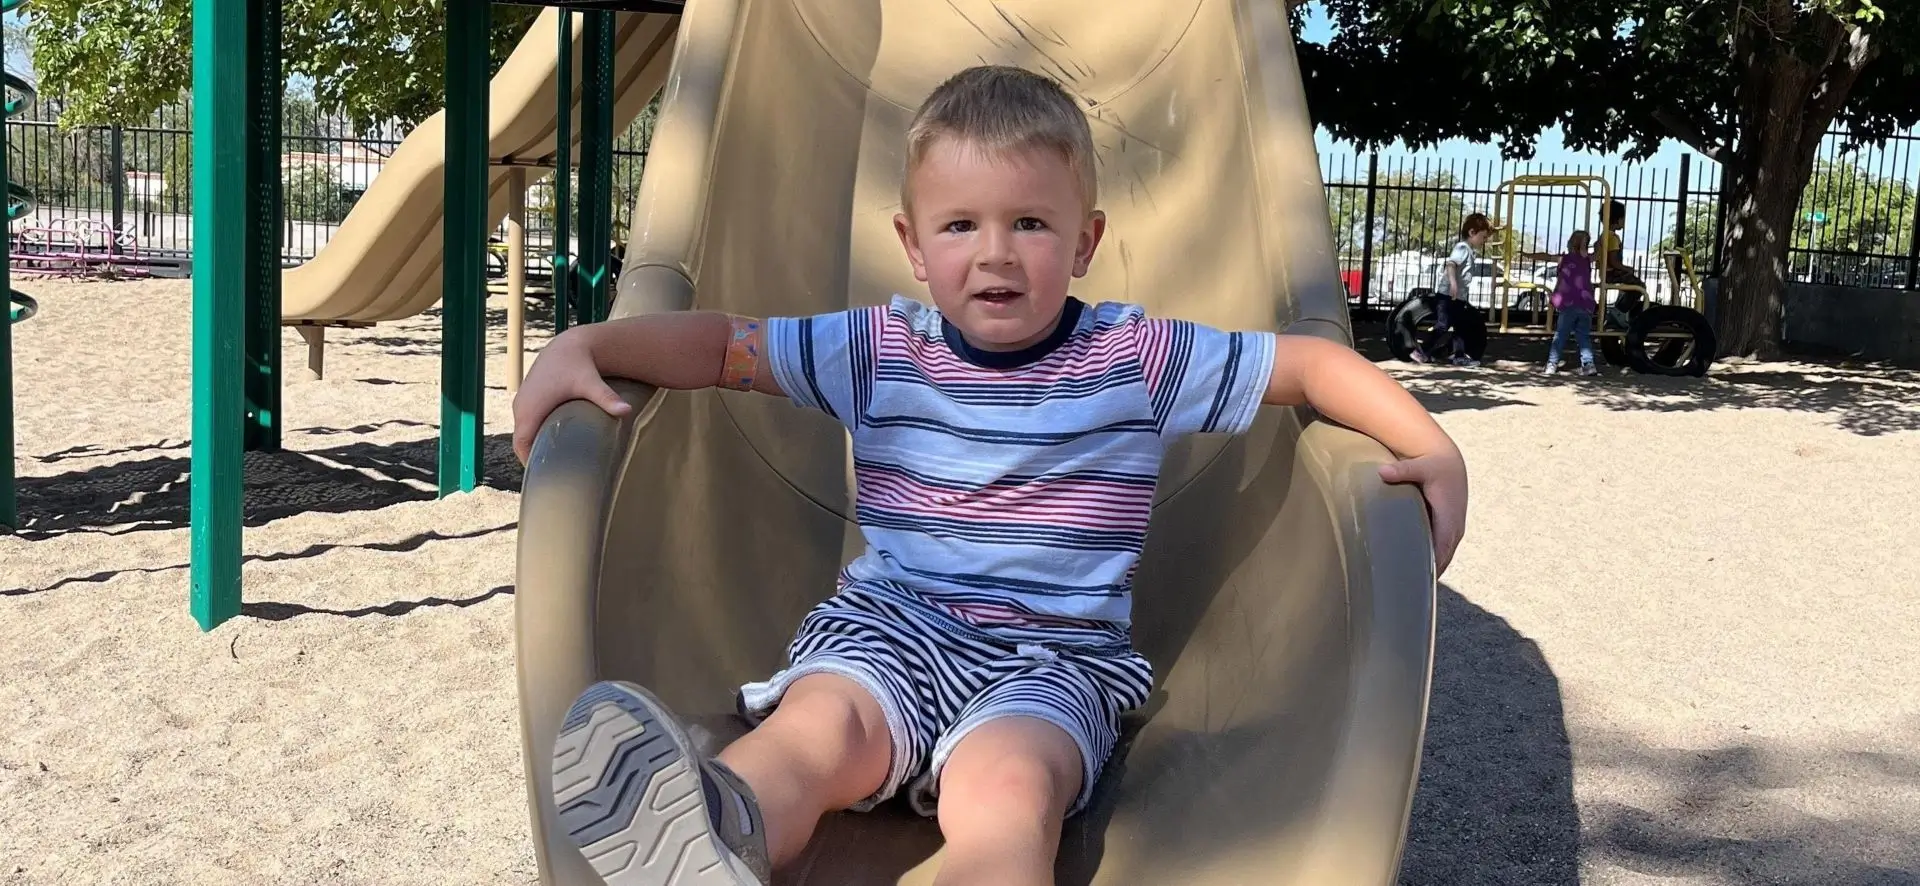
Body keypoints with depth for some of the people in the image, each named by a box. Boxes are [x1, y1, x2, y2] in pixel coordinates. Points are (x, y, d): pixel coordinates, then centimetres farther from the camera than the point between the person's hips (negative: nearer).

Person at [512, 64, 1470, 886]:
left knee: (1004, 780, -36)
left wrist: (1434, 450, -2)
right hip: (890, 623, 1)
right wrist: (579, 348, -1)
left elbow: (1312, 362, 10)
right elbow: (717, 341, 12)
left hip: (1058, 655, -1)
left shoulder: (1138, 358, 4)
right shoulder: (880, 352, 8)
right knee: (815, 723, -34)